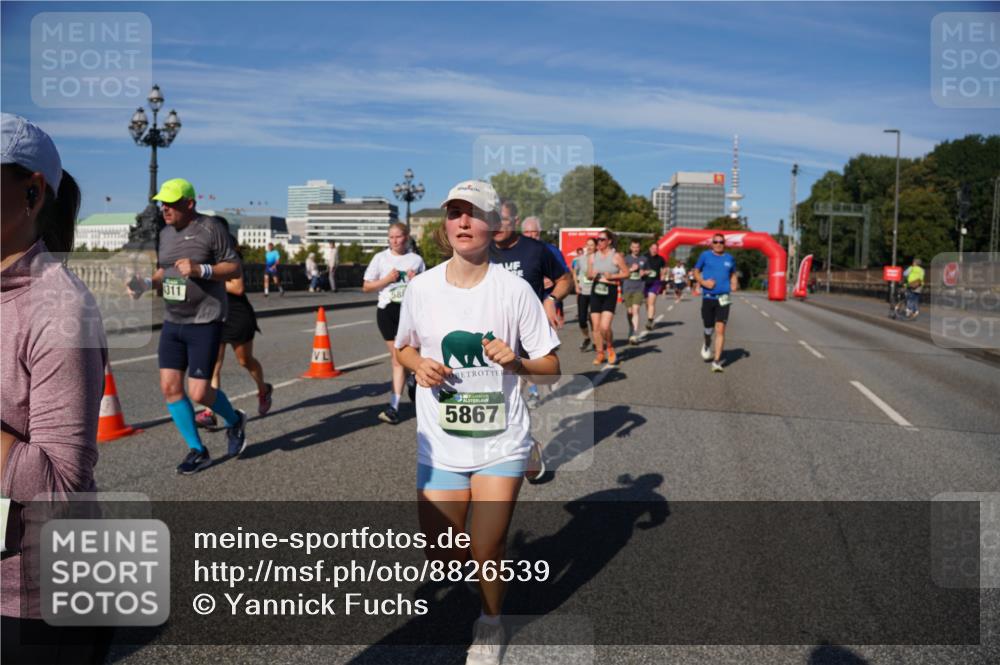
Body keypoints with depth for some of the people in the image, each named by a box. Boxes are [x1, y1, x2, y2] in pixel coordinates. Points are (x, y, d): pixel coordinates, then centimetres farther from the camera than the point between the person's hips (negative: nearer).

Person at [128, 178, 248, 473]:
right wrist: (147, 283, 1)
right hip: (172, 322, 7)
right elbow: (163, 272, 21)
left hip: (205, 323, -7)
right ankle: (197, 450, 16)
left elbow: (235, 267, -9)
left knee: (198, 393, -8)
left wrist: (200, 269, -22)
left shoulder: (211, 229, -9)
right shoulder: (165, 233, 11)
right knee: (170, 386, 2)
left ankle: (234, 420, 25)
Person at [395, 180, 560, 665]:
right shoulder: (421, 287, -4)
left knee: (485, 551, -5)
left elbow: (551, 365, -3)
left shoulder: (515, 290, -10)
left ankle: (490, 624, 29)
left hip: (501, 442, -2)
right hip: (440, 443, 2)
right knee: (442, 559, 6)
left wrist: (516, 361, -23)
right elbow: (404, 348, 12)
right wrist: (419, 365, -10)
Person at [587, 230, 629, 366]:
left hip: (610, 292, -4)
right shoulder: (593, 256, 8)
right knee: (596, 326, 4)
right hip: (596, 291, 4)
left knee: (605, 327, -14)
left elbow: (626, 273, 0)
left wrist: (612, 276, -14)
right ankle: (600, 353, 18)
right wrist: (592, 275, -7)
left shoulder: (616, 256, -4)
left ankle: (611, 349, 13)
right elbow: (588, 274, 16)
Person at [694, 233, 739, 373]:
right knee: (708, 328, 11)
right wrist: (703, 282, -10)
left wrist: (734, 284, 2)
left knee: (720, 330, -9)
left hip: (723, 298, 0)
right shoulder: (705, 255, 2)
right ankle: (707, 344, 46)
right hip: (708, 297, 0)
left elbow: (733, 274, 22)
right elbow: (696, 272, 9)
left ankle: (717, 361, -7)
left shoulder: (729, 258, 9)